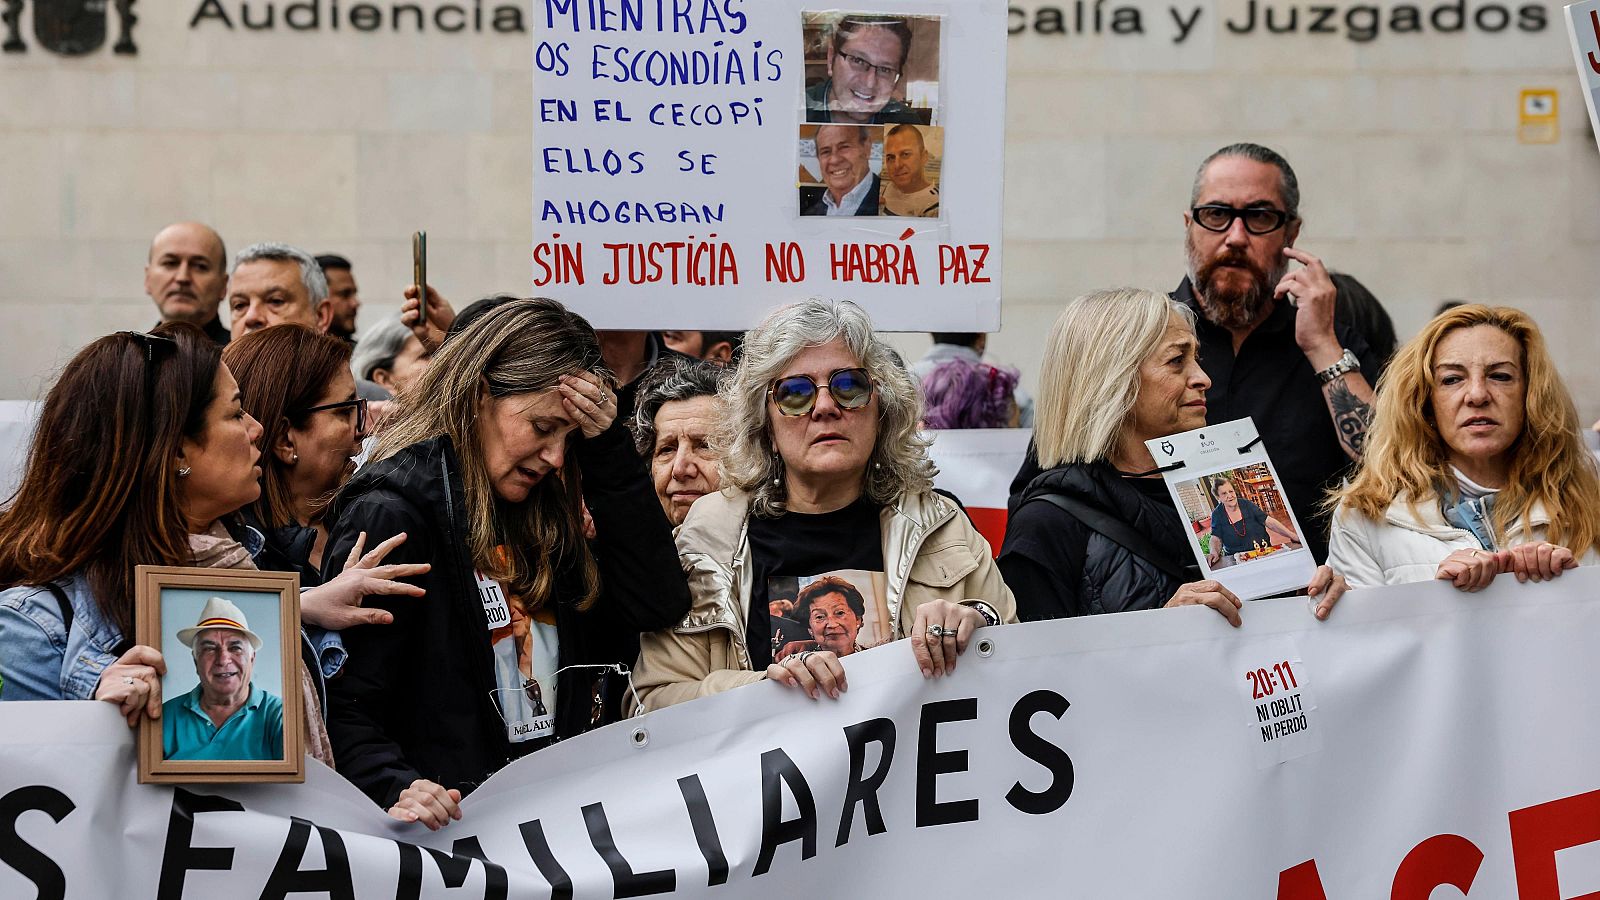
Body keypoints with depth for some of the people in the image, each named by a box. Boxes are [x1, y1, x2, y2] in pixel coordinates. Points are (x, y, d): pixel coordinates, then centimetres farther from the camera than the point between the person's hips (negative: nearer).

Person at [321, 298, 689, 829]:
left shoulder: (540, 513, 17)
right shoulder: (390, 515, -6)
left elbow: (660, 605, 9)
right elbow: (343, 705, -10)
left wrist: (606, 448, 6)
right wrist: (395, 789, -29)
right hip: (456, 826, -6)